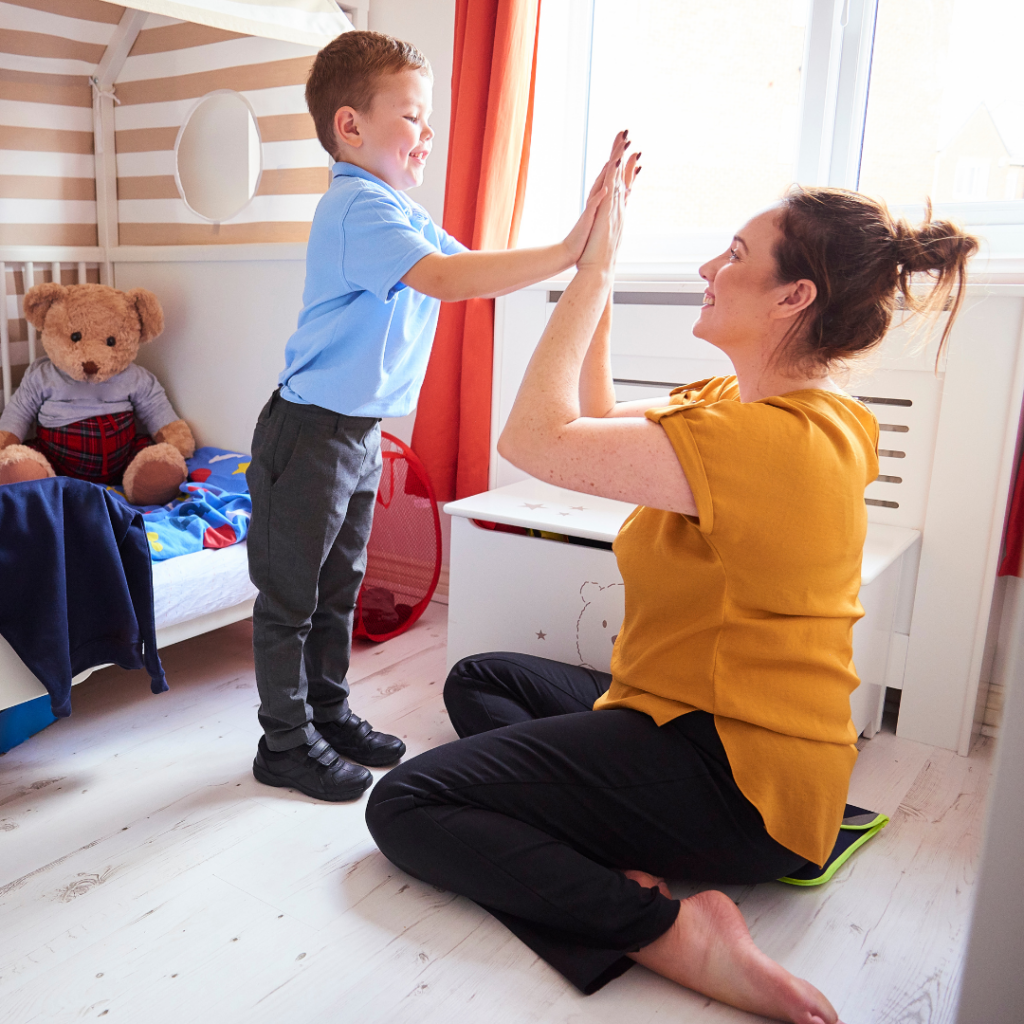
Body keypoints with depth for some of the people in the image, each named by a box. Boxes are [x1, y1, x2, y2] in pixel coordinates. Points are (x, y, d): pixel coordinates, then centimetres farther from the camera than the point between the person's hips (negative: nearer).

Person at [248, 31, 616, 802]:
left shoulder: (402, 213, 14)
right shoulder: (359, 207, -18)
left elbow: (473, 269, 9)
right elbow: (445, 279, -33)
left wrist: (579, 251, -1)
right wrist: (564, 255, -36)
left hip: (361, 434, 10)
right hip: (311, 434, -10)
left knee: (337, 589, 19)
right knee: (289, 598, 5)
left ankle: (329, 715, 34)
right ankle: (285, 743, 19)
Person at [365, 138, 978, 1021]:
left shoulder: (773, 440, -26)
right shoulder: (737, 400, 6)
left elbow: (535, 437, -26)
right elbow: (600, 420, 13)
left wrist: (595, 268, -16)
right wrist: (595, 268, 8)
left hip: (734, 779, -10)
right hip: (734, 734, 10)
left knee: (404, 807, -11)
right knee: (477, 680, 23)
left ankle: (669, 930, -15)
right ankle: (617, 857, -1)